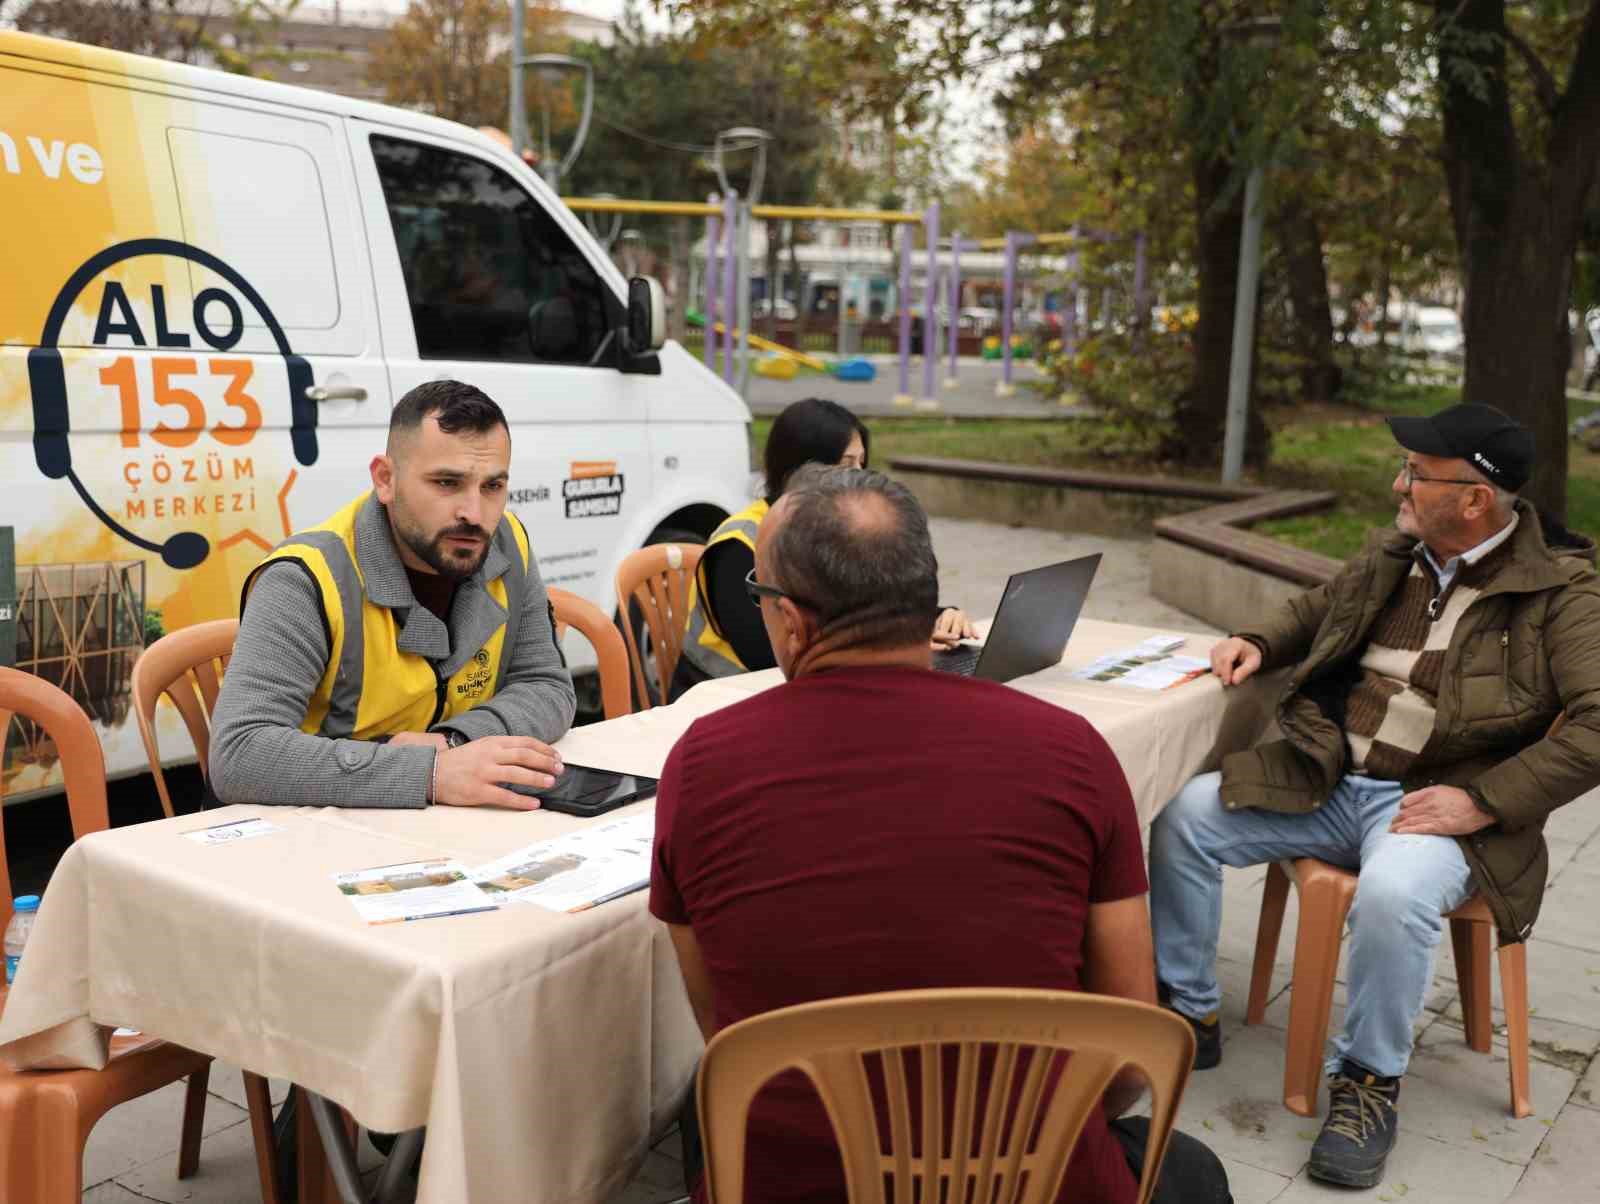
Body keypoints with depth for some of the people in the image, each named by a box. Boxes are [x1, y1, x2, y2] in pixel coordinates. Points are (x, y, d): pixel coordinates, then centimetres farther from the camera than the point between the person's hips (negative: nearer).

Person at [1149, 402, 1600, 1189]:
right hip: (1327, 780, 6)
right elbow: (1319, 607, 28)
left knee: (1392, 894, -37)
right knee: (1186, 813, -12)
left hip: (1435, 802, -5)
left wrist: (1483, 801, -22)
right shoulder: (1393, 552, 9)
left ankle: (1370, 1081, -8)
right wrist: (1260, 642, 7)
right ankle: (1186, 1014, 6)